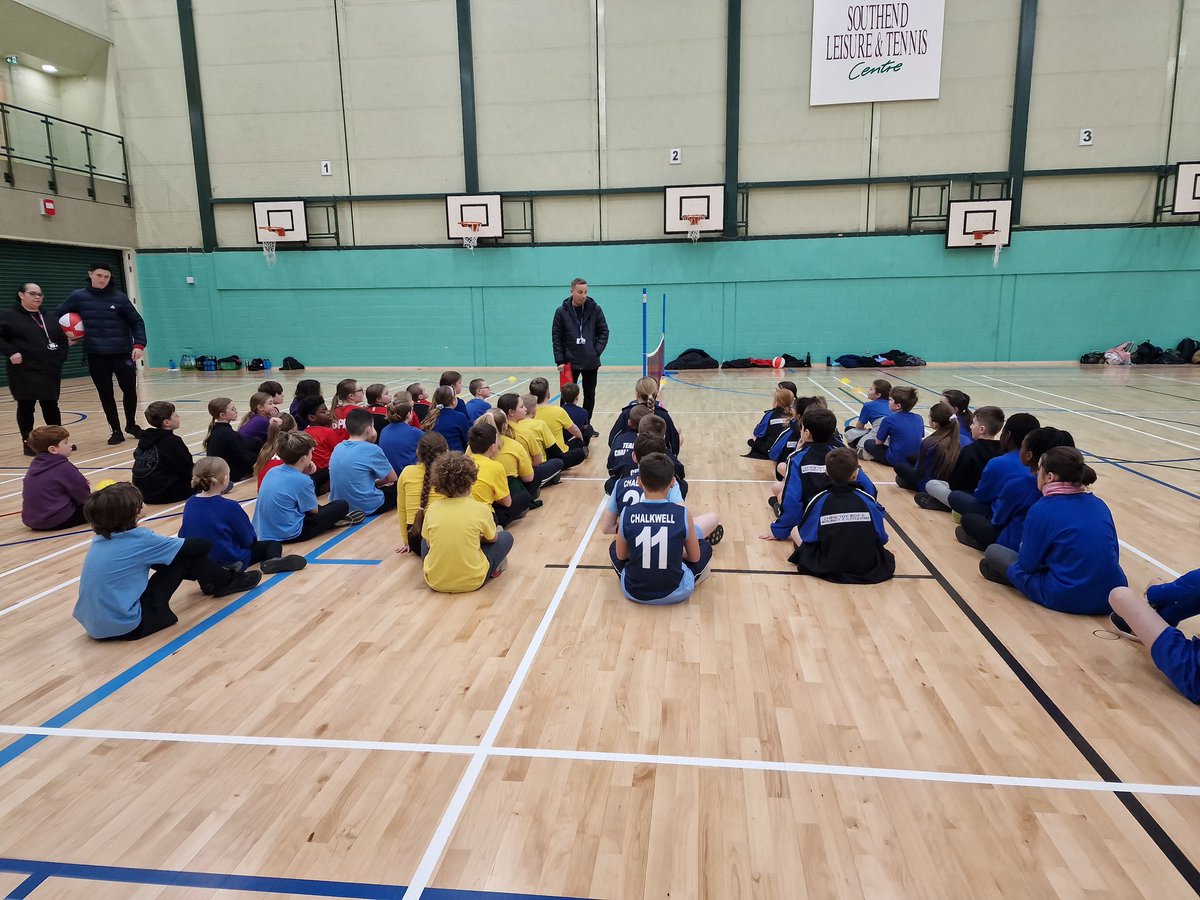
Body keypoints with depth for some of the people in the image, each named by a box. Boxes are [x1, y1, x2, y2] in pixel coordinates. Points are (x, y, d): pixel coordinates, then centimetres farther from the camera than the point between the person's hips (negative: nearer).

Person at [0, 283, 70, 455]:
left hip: (50, 371, 5)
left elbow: (62, 339, 20)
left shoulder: (49, 319, 15)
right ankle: (28, 443, 10)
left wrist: (60, 355, 5)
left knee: (51, 405, 10)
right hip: (25, 371, -4)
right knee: (26, 406, 2)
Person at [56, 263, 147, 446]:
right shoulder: (79, 297, 2)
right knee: (105, 394, 5)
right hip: (95, 355, 1)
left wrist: (139, 344, -11)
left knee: (130, 390, 1)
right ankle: (116, 430, 17)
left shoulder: (120, 297, 0)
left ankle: (131, 425, 24)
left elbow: (136, 322, 1)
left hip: (122, 353, -1)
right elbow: (56, 316, 11)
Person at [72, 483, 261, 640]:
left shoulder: (101, 538, 4)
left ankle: (212, 580, 38)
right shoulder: (139, 540, -17)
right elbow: (200, 545, -5)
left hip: (95, 625, 8)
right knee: (183, 557, -4)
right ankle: (227, 581, 20)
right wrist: (210, 542, 15)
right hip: (126, 627, -8)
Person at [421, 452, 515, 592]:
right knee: (506, 537, 16)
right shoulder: (480, 509, -13)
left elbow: (428, 543, 8)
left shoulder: (432, 509, -6)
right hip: (471, 582, -3)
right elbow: (493, 538, 5)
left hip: (435, 582, 4)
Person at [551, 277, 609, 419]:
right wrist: (560, 361, -7)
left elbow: (604, 331, 4)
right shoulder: (562, 311, -3)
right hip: (570, 362, -1)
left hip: (591, 362, 2)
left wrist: (597, 351, -8)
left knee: (590, 395, 9)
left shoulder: (595, 309, -1)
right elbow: (556, 337, -1)